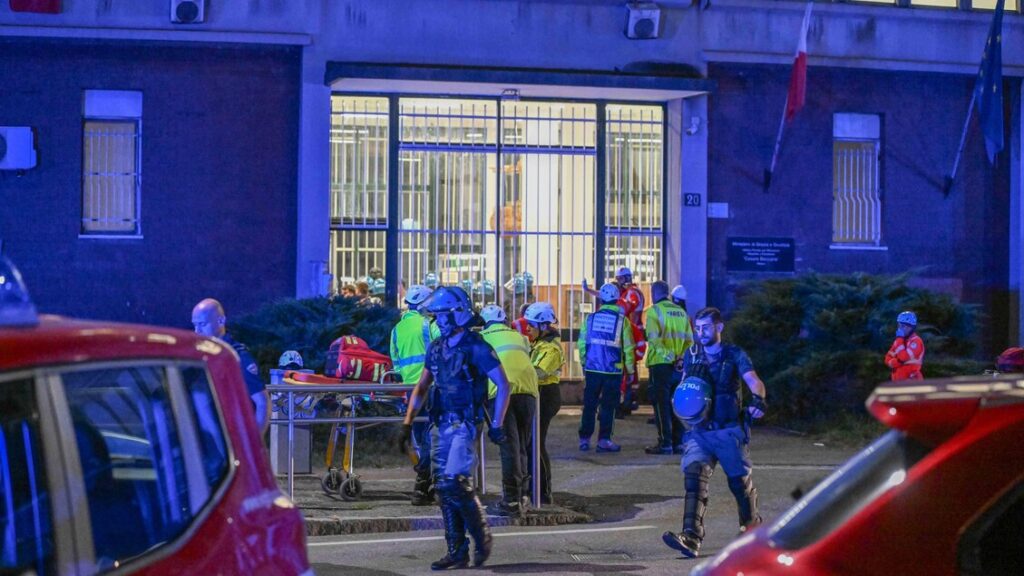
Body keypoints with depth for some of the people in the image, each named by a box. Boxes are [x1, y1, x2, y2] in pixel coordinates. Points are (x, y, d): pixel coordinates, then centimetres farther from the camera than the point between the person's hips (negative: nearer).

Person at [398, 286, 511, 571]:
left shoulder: (476, 348, -10)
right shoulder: (436, 348, 10)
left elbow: (503, 385, -9)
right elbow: (421, 387, 18)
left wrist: (496, 425, -10)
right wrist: (408, 423, 11)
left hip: (464, 426, -7)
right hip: (442, 426, 7)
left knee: (455, 484, -16)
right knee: (444, 488, 6)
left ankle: (482, 538, 3)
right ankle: (457, 552, 12)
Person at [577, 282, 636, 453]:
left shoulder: (591, 318, 1)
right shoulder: (621, 320, -5)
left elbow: (581, 343, 6)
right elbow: (628, 347, -3)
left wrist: (584, 363, 18)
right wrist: (630, 369, 7)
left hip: (592, 369, 2)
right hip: (613, 370, -2)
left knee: (589, 405, 11)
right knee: (608, 406, 4)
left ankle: (584, 439, 13)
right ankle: (603, 440, 2)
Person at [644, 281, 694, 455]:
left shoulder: (654, 311, -6)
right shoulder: (681, 312, 13)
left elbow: (654, 338, -18)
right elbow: (689, 340, 8)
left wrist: (667, 355, -18)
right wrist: (681, 356, 0)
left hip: (661, 364, -6)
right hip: (679, 366, 6)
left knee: (662, 405, -2)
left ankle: (665, 444, -4)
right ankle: (678, 443, 14)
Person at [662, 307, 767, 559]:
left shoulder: (734, 355, -1)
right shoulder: (691, 356, 10)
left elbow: (753, 380, -15)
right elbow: (684, 386, 18)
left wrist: (757, 399, -37)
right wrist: (680, 401, -7)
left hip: (730, 431, -2)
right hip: (699, 431, 2)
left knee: (740, 481, 8)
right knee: (694, 477, -18)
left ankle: (751, 523, 38)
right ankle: (691, 537, -30)